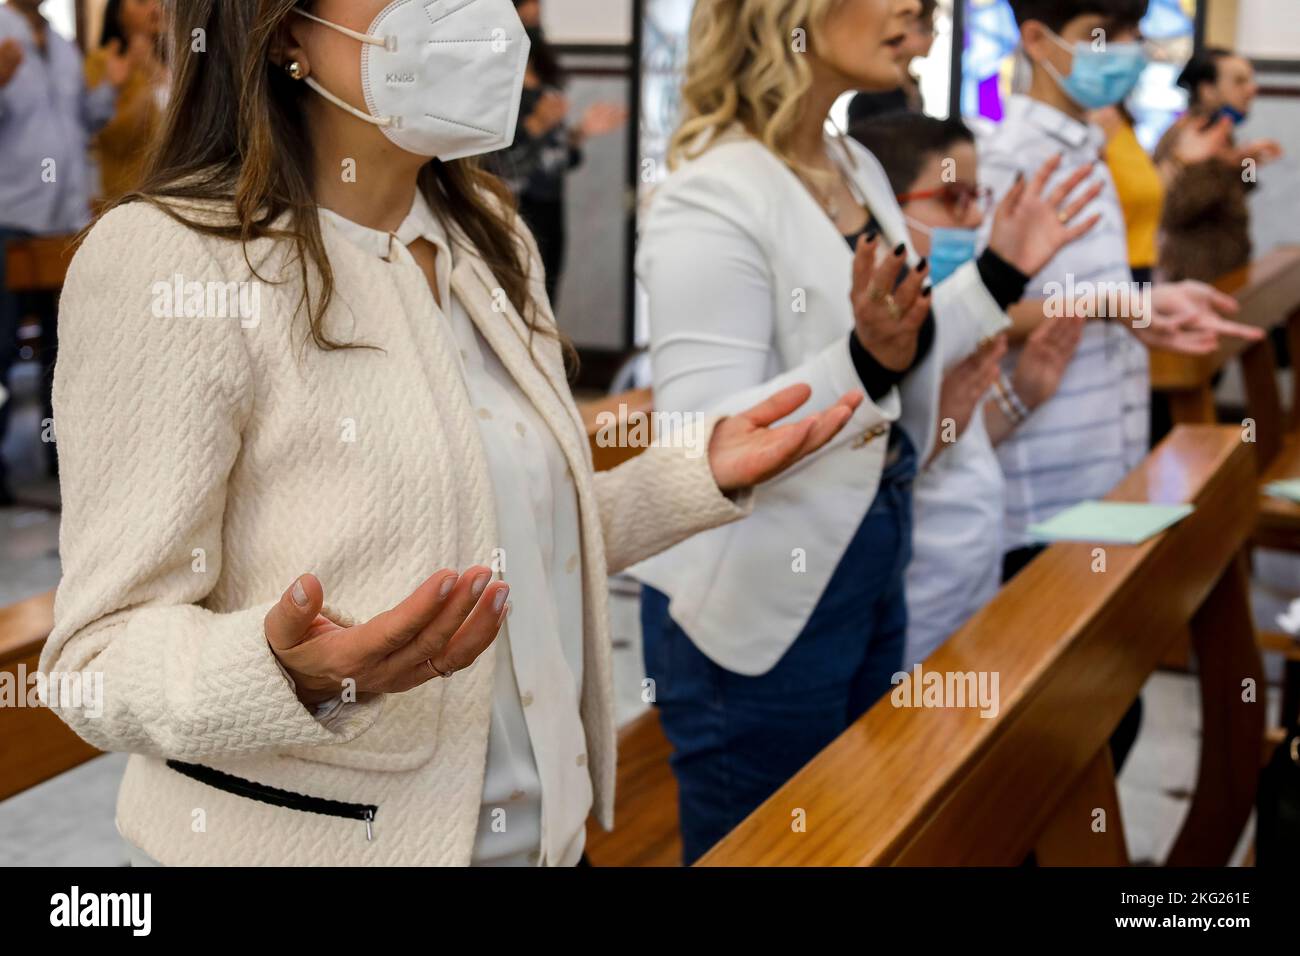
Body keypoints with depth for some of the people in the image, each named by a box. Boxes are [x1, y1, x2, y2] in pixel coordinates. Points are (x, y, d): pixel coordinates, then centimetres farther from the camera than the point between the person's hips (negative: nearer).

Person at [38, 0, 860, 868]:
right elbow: (99, 655, -18)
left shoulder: (488, 237, 5)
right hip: (306, 841, -7)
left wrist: (703, 474, 0)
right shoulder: (168, 258, -18)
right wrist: (290, 674, -36)